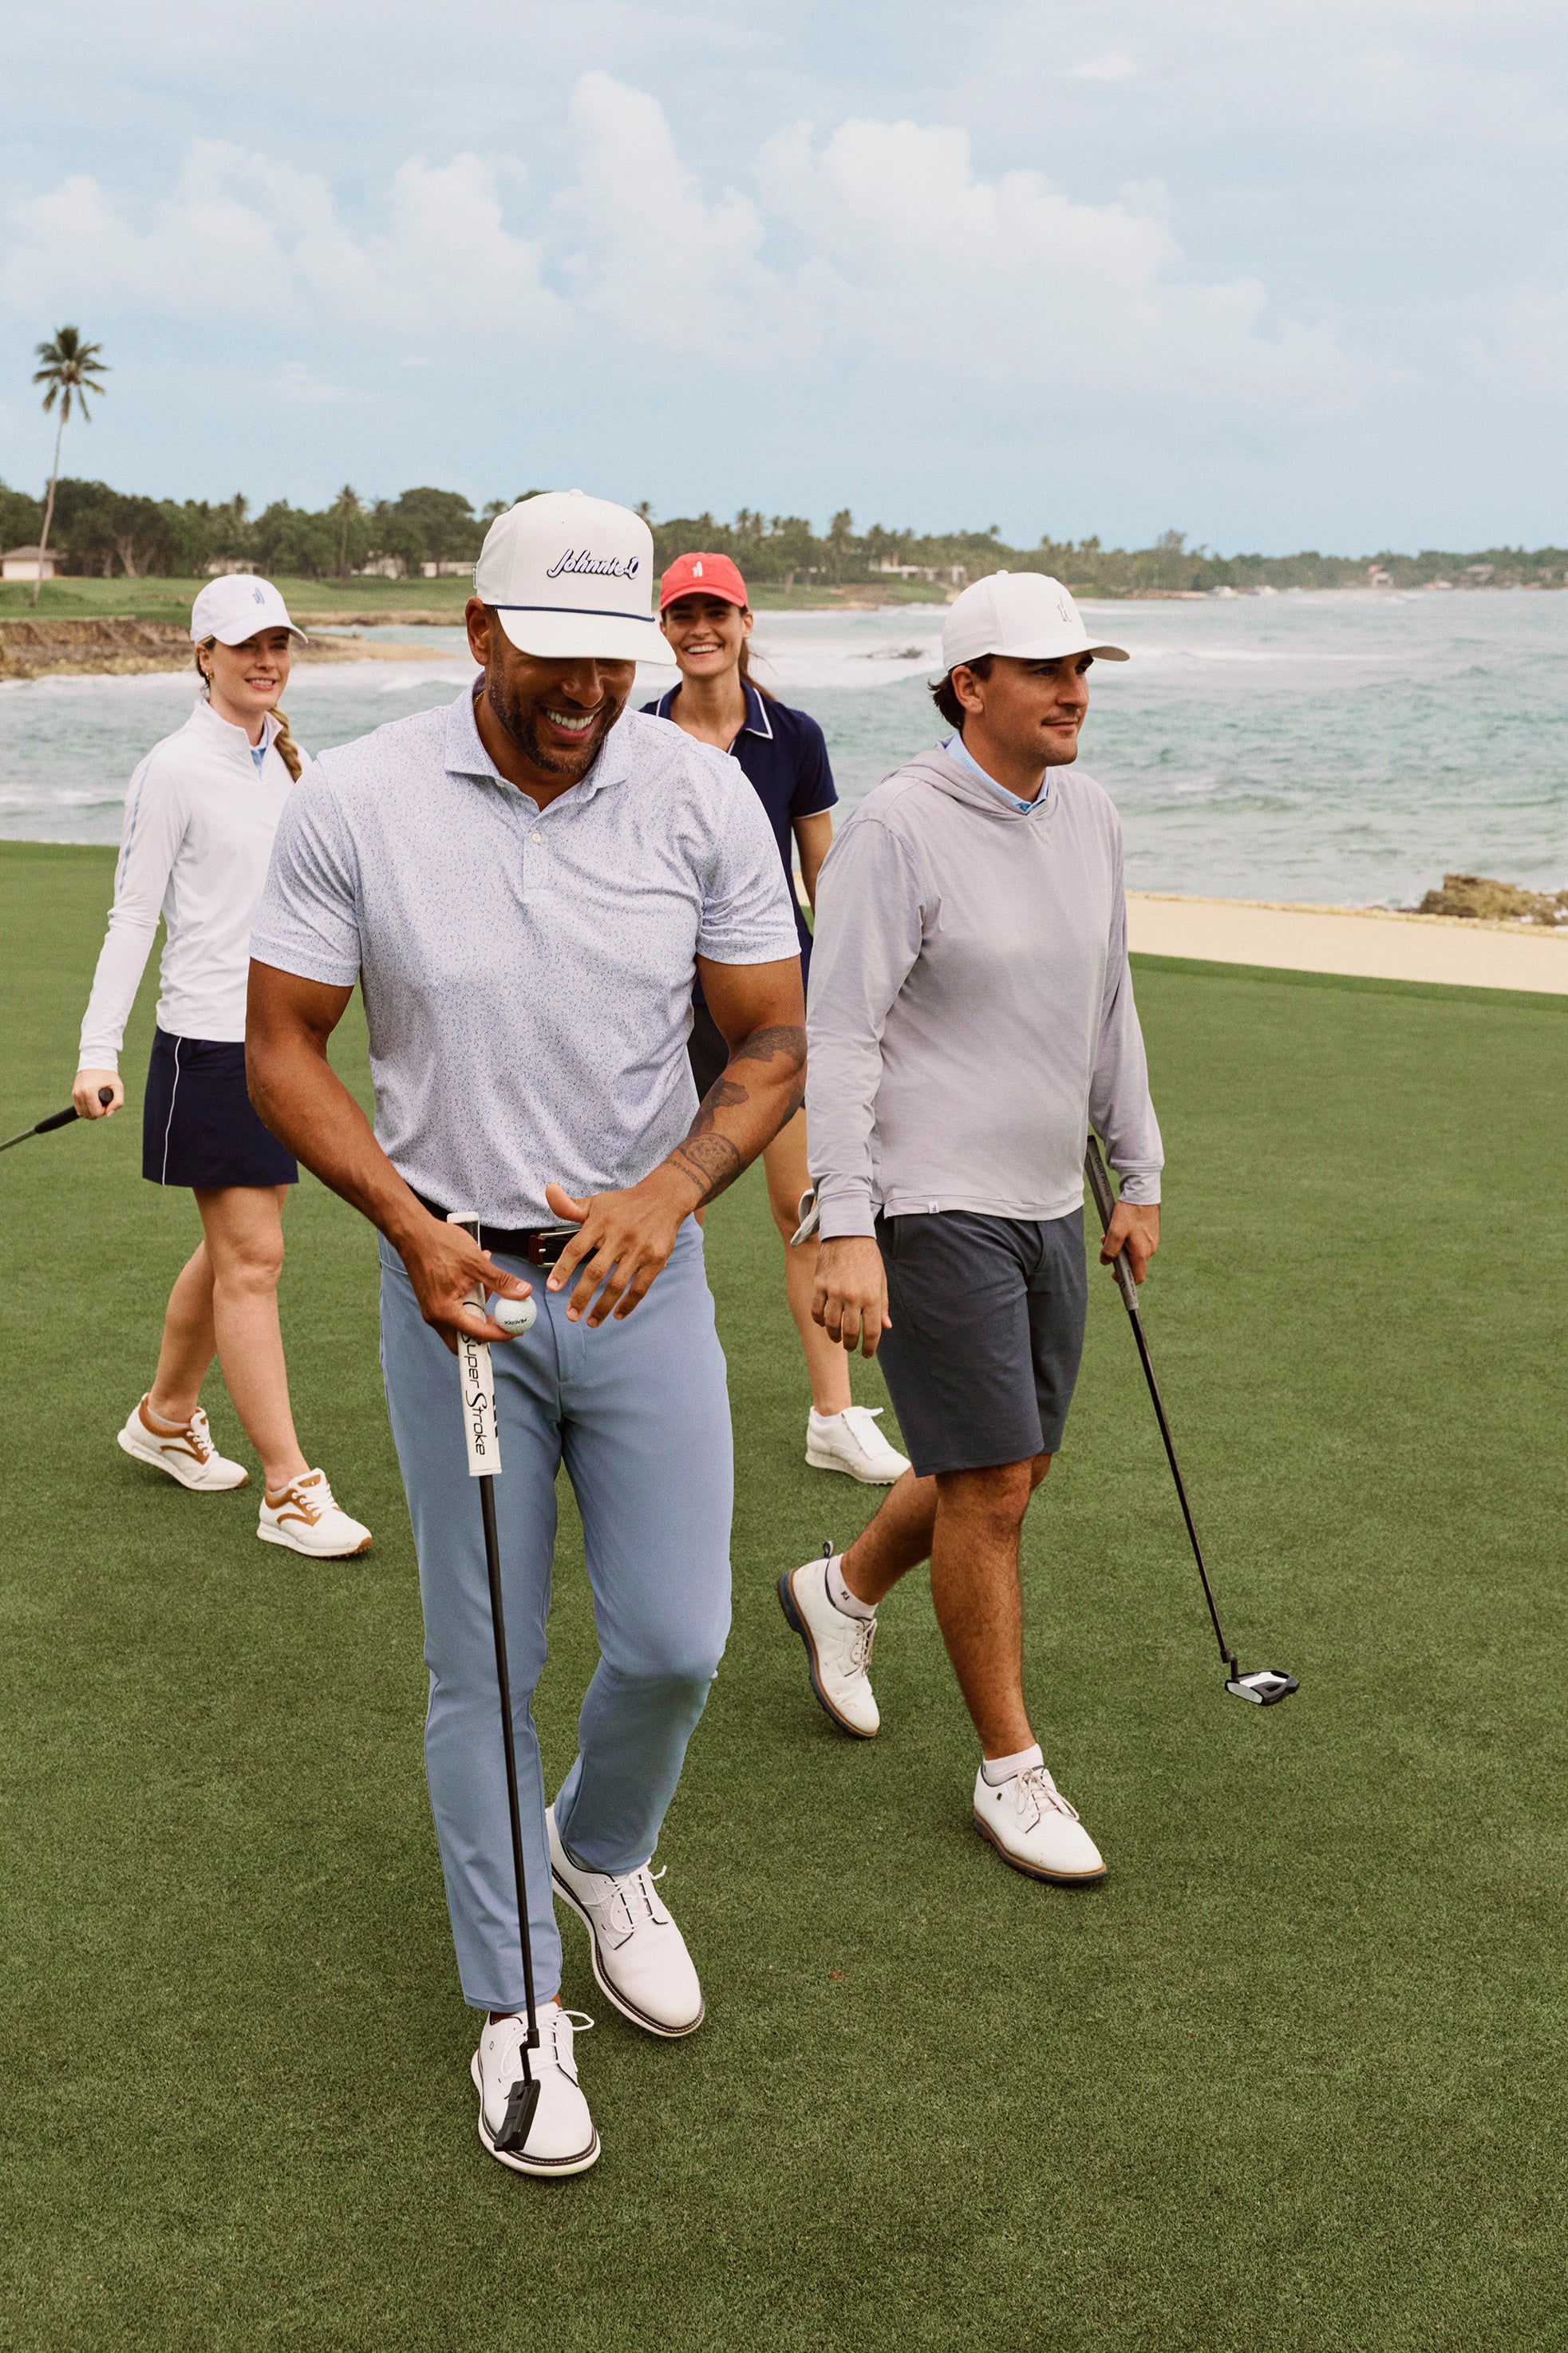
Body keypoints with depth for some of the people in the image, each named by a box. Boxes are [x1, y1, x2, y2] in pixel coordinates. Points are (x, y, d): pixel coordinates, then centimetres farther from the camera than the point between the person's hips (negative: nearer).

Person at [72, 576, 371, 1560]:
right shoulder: (177, 769, -9)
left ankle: (166, 1415, 37)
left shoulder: (294, 762, 11)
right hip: (209, 1043, -7)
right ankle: (290, 1491, 0)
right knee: (253, 1260, -6)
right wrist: (99, 1051, -13)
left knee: (233, 1248, 17)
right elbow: (133, 915, -9)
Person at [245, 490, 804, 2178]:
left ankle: (602, 1852, 39)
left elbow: (771, 1042, 0)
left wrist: (669, 1189, -17)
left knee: (674, 1639, 5)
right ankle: (514, 2007, 24)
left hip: (642, 1275, 2)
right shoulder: (354, 806, -11)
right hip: (455, 1283, -1)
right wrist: (411, 1229, -16)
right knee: (482, 1663, 6)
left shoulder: (702, 797, -6)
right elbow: (282, 1047, -3)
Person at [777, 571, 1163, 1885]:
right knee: (991, 1490, -4)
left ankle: (842, 1590, 42)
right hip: (933, 1210, -8)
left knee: (1013, 1467, 16)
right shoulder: (899, 829, -15)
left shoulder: (1088, 817, 8)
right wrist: (844, 1230, -23)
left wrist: (1139, 1177, 19)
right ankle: (1011, 1770, 12)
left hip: (1048, 1203, 8)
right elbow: (834, 1038, -17)